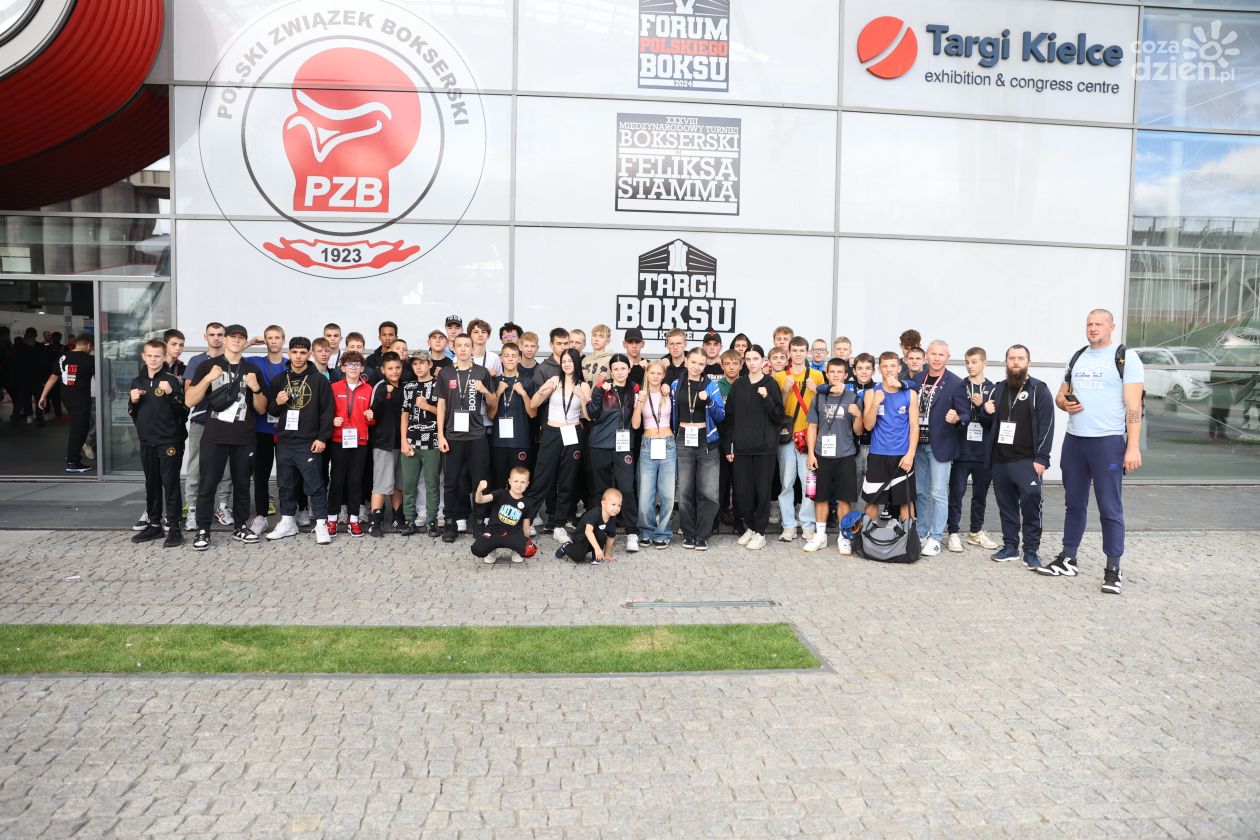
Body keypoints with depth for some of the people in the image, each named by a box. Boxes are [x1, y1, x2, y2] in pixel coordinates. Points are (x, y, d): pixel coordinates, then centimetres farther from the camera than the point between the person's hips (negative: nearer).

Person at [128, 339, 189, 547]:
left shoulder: (172, 380, -6)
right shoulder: (137, 382, 11)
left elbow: (184, 411, -11)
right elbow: (133, 413, 18)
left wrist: (171, 394, -25)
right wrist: (133, 401, -2)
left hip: (169, 441, -5)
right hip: (147, 442, 6)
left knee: (171, 484, -3)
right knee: (151, 484, 13)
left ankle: (174, 528, 0)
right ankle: (154, 524, 23)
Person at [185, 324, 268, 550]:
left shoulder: (253, 370, 9)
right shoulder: (208, 365, 4)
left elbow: (262, 409, 8)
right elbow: (189, 400, -3)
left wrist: (256, 388, -10)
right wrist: (208, 378, -15)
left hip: (244, 438, 2)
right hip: (214, 436, -2)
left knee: (242, 484, 8)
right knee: (207, 484, -3)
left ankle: (240, 527, 19)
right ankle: (202, 530, 5)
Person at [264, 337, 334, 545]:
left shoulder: (319, 380, -1)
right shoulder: (279, 380, 12)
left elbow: (327, 411, -5)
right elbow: (270, 410, 17)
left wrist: (322, 438, -11)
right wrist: (277, 403, -6)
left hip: (309, 442, -5)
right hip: (284, 441, 5)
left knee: (315, 484, -5)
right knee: (286, 484, 12)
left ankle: (321, 525, -1)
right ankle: (287, 522, 23)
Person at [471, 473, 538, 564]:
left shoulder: (525, 503, 6)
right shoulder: (501, 494, -3)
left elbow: (526, 525, 17)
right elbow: (479, 500, -16)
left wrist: (526, 541, 16)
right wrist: (479, 490, -37)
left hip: (513, 533, 2)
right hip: (494, 531, -2)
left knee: (531, 550, -27)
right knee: (477, 550, -29)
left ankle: (515, 550, 10)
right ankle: (491, 550, 9)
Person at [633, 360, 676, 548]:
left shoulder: (669, 394, 8)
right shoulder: (640, 395, 7)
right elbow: (635, 424, -1)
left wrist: (668, 393, -1)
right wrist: (640, 401, -10)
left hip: (668, 446, 0)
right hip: (648, 446, 0)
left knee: (667, 494, -3)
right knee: (645, 495, -4)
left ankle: (662, 533, 12)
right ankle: (647, 531, 15)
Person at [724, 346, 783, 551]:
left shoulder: (771, 385, 1)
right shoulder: (737, 385, 8)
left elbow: (778, 418, -2)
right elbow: (730, 417, 8)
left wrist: (767, 398, -17)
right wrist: (728, 446, 4)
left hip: (765, 447, -2)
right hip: (741, 447, 2)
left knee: (763, 490, 1)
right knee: (743, 491, 4)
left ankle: (760, 532, 12)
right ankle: (749, 527, 22)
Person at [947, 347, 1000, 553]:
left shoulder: (993, 389, 5)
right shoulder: (959, 386, 2)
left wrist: (981, 406, -14)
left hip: (984, 452, 2)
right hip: (962, 450, -2)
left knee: (980, 493, 11)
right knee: (957, 492, -1)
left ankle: (976, 532, 24)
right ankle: (953, 533, 5)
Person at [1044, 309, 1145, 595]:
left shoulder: (1125, 358, -4)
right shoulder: (1077, 357, 13)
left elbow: (1134, 406, -9)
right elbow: (1060, 395, 20)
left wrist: (1133, 447, -16)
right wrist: (1065, 403, -6)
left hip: (1108, 442, -6)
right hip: (1073, 441, 6)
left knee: (1110, 507, -3)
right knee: (1074, 503, 13)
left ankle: (1113, 568, 4)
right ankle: (1068, 559, 21)